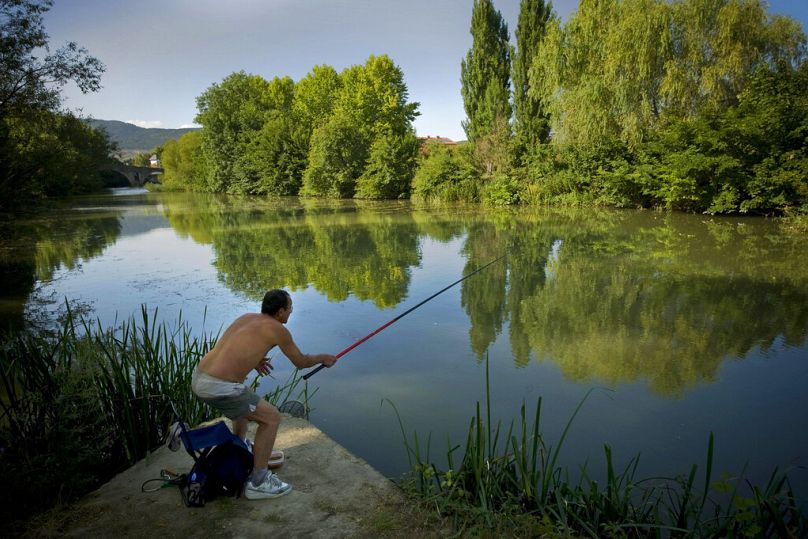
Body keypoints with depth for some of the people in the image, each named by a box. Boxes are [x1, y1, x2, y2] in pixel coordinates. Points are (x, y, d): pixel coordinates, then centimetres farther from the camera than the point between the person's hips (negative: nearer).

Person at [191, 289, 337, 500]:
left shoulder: (247, 317, 16)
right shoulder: (277, 329, -5)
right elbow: (301, 362, 7)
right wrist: (323, 358, 24)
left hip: (198, 378, 9)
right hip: (219, 388, -9)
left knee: (246, 401, 33)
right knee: (272, 417, 4)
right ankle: (257, 482, 10)